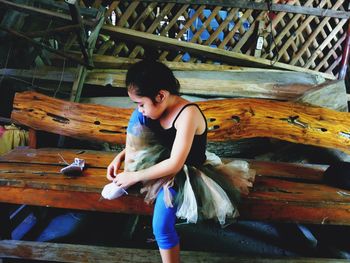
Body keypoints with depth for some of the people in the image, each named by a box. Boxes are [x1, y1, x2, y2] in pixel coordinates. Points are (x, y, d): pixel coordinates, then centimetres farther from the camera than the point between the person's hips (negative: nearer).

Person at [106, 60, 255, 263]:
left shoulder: (188, 114, -30)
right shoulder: (160, 106, -6)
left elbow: (175, 164, -32)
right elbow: (138, 136, 12)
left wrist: (135, 176, -24)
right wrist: (120, 157, -2)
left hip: (182, 173, -8)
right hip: (161, 160, 8)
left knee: (161, 226, -28)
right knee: (136, 118, -9)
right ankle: (125, 181, -1)